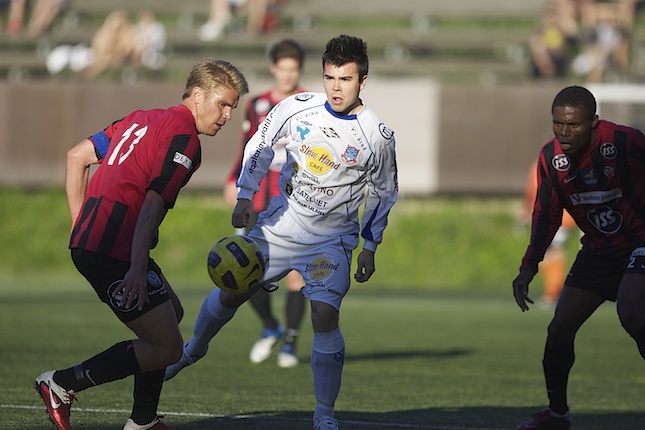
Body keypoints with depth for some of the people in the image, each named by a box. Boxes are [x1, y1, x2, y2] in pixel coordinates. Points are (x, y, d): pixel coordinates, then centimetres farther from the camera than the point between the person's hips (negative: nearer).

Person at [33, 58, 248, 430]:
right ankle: (62, 385, -4)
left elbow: (77, 156, 23)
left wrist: (81, 224, 25)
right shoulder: (183, 137, -9)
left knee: (171, 312, 25)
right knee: (167, 348, -9)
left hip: (88, 242, 10)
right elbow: (152, 203, -20)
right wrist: (137, 269, -27)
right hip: (114, 253, -10)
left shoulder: (144, 119, 19)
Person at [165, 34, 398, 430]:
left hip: (332, 240, -2)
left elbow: (383, 193, 4)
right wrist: (245, 196, -2)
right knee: (230, 294, 8)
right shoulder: (297, 108, -9)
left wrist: (370, 247, 5)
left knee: (325, 316, -19)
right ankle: (194, 349, 41)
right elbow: (260, 146, 7)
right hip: (281, 225, 2)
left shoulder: (378, 136, -11)